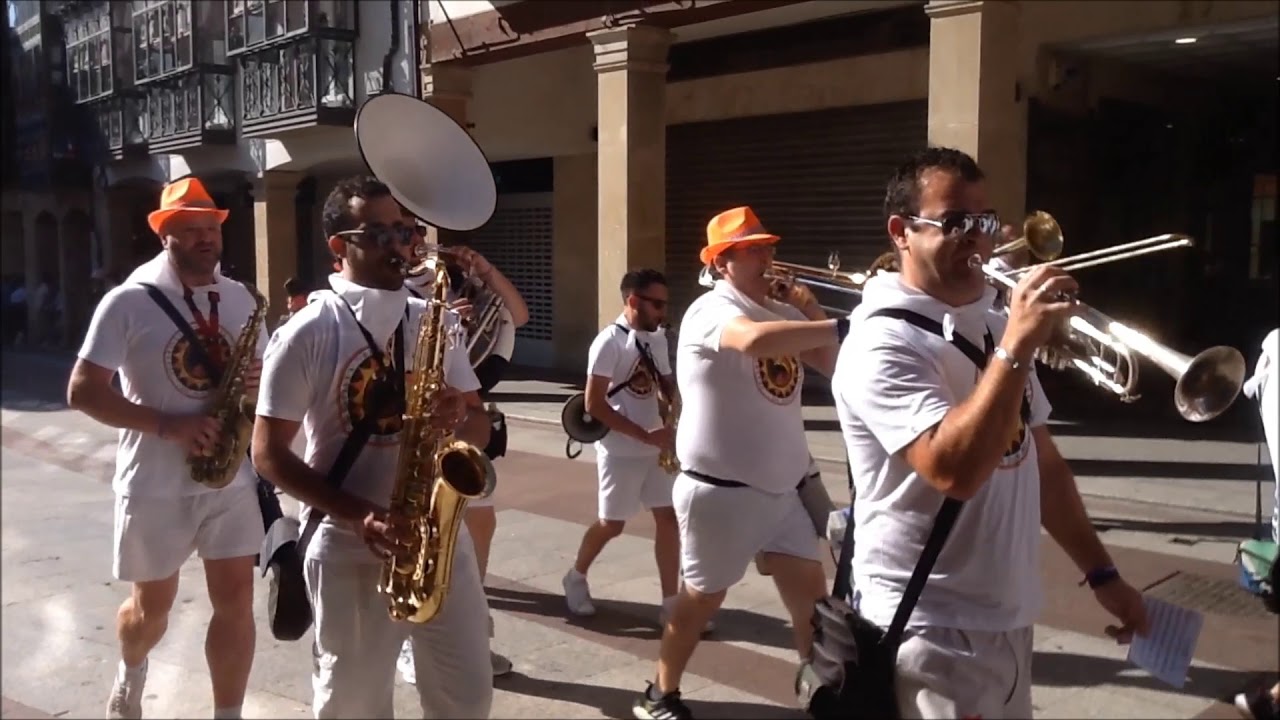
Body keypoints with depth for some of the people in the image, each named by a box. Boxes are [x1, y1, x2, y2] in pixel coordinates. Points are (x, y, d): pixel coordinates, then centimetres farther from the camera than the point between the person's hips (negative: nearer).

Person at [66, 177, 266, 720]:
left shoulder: (241, 299, 4)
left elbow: (262, 371, 14)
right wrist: (166, 424, -21)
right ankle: (130, 672, 47)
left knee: (236, 600, 1)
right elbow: (82, 391, -11)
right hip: (154, 483, -3)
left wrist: (258, 386, -11)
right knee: (153, 604, 14)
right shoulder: (128, 302, -9)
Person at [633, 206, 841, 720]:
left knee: (811, 595, 10)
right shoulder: (711, 309, -16)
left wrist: (813, 313, -4)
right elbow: (755, 340, -39)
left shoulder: (783, 312, 10)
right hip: (720, 489, -7)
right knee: (702, 598, 8)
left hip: (781, 487, 7)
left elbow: (832, 364, 9)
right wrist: (842, 326, -38)